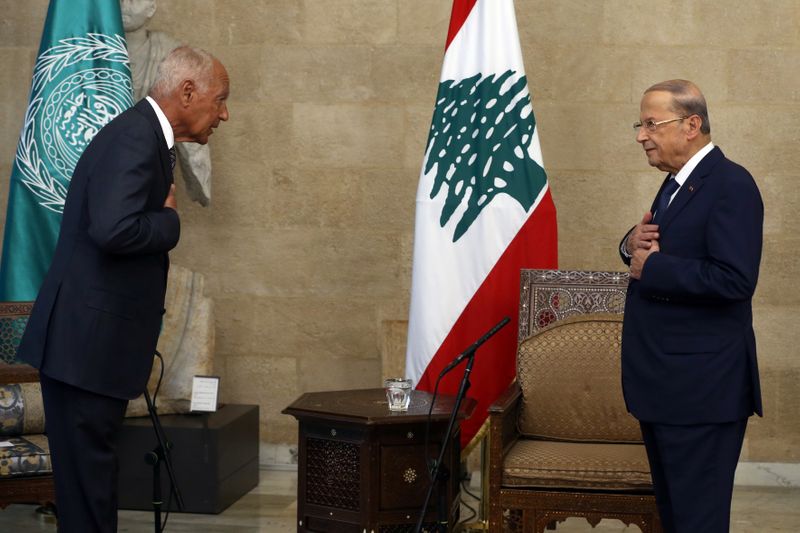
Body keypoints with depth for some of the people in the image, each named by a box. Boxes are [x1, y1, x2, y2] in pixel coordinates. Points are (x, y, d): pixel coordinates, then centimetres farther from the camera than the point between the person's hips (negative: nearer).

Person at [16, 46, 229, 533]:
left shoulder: (146, 136, 15)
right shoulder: (135, 139, -17)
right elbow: (115, 230, -29)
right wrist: (170, 220, -13)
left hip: (95, 339, 10)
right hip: (87, 342, -10)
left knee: (91, 469, 13)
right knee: (87, 472, -3)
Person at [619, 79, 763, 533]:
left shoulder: (731, 184, -16)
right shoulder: (678, 183, 13)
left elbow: (734, 279, -27)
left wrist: (650, 267, -18)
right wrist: (633, 245, -2)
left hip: (700, 386, -10)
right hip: (665, 383, 10)